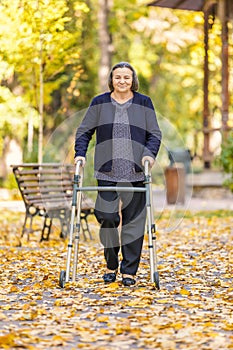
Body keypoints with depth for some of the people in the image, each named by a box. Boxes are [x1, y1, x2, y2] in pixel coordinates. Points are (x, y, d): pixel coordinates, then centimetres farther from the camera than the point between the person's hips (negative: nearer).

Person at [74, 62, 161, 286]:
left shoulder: (144, 103, 8)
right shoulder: (99, 103, 7)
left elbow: (155, 134, 8)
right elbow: (84, 131, 10)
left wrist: (149, 154, -9)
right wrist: (80, 154, -5)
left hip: (135, 173, 0)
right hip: (107, 172, 0)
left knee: (133, 221, 0)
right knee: (107, 217, -5)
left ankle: (129, 271, 8)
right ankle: (111, 265, 14)